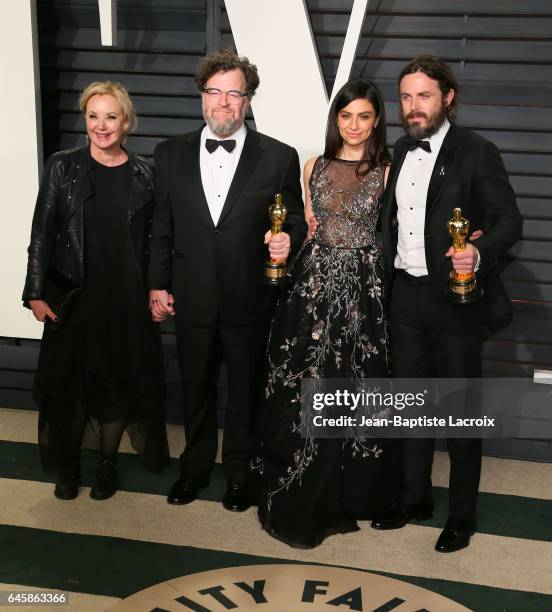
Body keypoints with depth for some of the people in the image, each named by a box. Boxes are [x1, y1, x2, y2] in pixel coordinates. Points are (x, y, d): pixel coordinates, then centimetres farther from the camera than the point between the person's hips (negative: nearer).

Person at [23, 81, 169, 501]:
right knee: (69, 383, 8)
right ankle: (68, 465, 29)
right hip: (71, 296, -1)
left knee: (118, 382, 10)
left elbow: (151, 240, 5)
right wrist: (36, 294, -6)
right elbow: (42, 234, -2)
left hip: (126, 298, 1)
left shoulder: (143, 174, 2)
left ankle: (107, 463, 29)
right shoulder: (62, 167, -2)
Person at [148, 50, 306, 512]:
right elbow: (162, 226, 5)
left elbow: (296, 220, 1)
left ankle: (239, 471, 36)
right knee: (195, 388, 18)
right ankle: (196, 466, 39)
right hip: (192, 298, 2)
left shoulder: (279, 157, -5)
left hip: (249, 300, -2)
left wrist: (288, 239, -21)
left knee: (245, 391, 14)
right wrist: (158, 284, 3)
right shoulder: (171, 154, 2)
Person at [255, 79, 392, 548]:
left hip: (361, 289, -2)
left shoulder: (386, 172, 2)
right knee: (302, 390, 5)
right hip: (313, 284, 3)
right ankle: (300, 498, 23)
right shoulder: (315, 166, 11)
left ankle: (344, 496, 24)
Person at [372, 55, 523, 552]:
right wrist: (388, 279, 5)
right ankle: (413, 498, 34)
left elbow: (509, 220, -12)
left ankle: (462, 516, 23)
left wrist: (479, 253, -30)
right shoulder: (402, 150, 10)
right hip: (406, 296, 6)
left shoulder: (476, 152, -10)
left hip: (455, 299, -6)